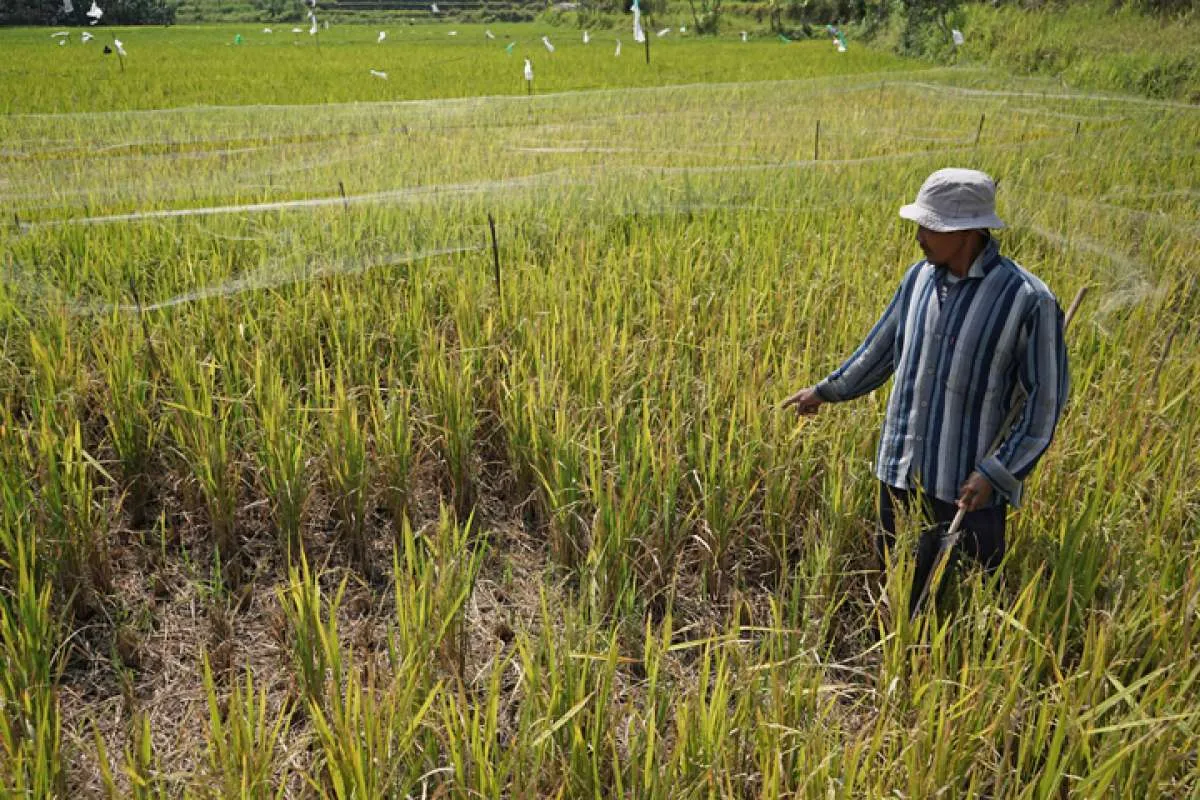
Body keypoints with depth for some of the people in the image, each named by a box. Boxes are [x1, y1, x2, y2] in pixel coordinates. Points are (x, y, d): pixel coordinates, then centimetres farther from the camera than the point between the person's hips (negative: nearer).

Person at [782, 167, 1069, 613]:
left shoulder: (1028, 300, -16)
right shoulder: (919, 277, 1)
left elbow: (1045, 402, -11)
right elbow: (883, 347, 15)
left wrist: (996, 474, -17)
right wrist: (826, 391, 21)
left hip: (966, 484, -5)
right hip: (900, 469, 5)